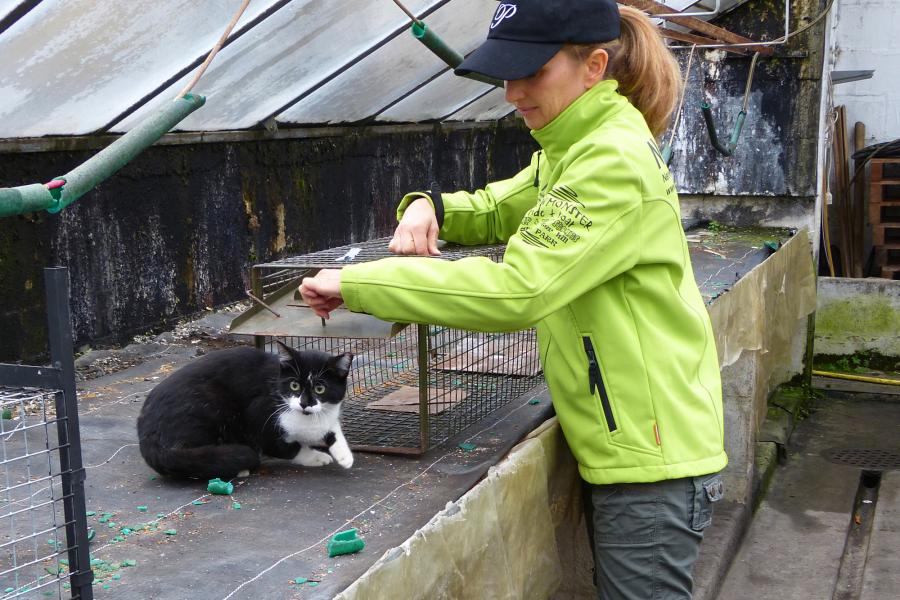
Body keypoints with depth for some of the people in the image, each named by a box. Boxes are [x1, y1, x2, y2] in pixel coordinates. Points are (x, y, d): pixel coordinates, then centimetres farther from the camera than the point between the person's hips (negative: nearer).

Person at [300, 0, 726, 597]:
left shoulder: (617, 163, -22)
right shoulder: (569, 150, 10)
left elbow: (515, 289, -30)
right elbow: (496, 211, 22)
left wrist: (356, 282, -26)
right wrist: (430, 207, -1)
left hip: (650, 455, -10)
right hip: (620, 442, 10)